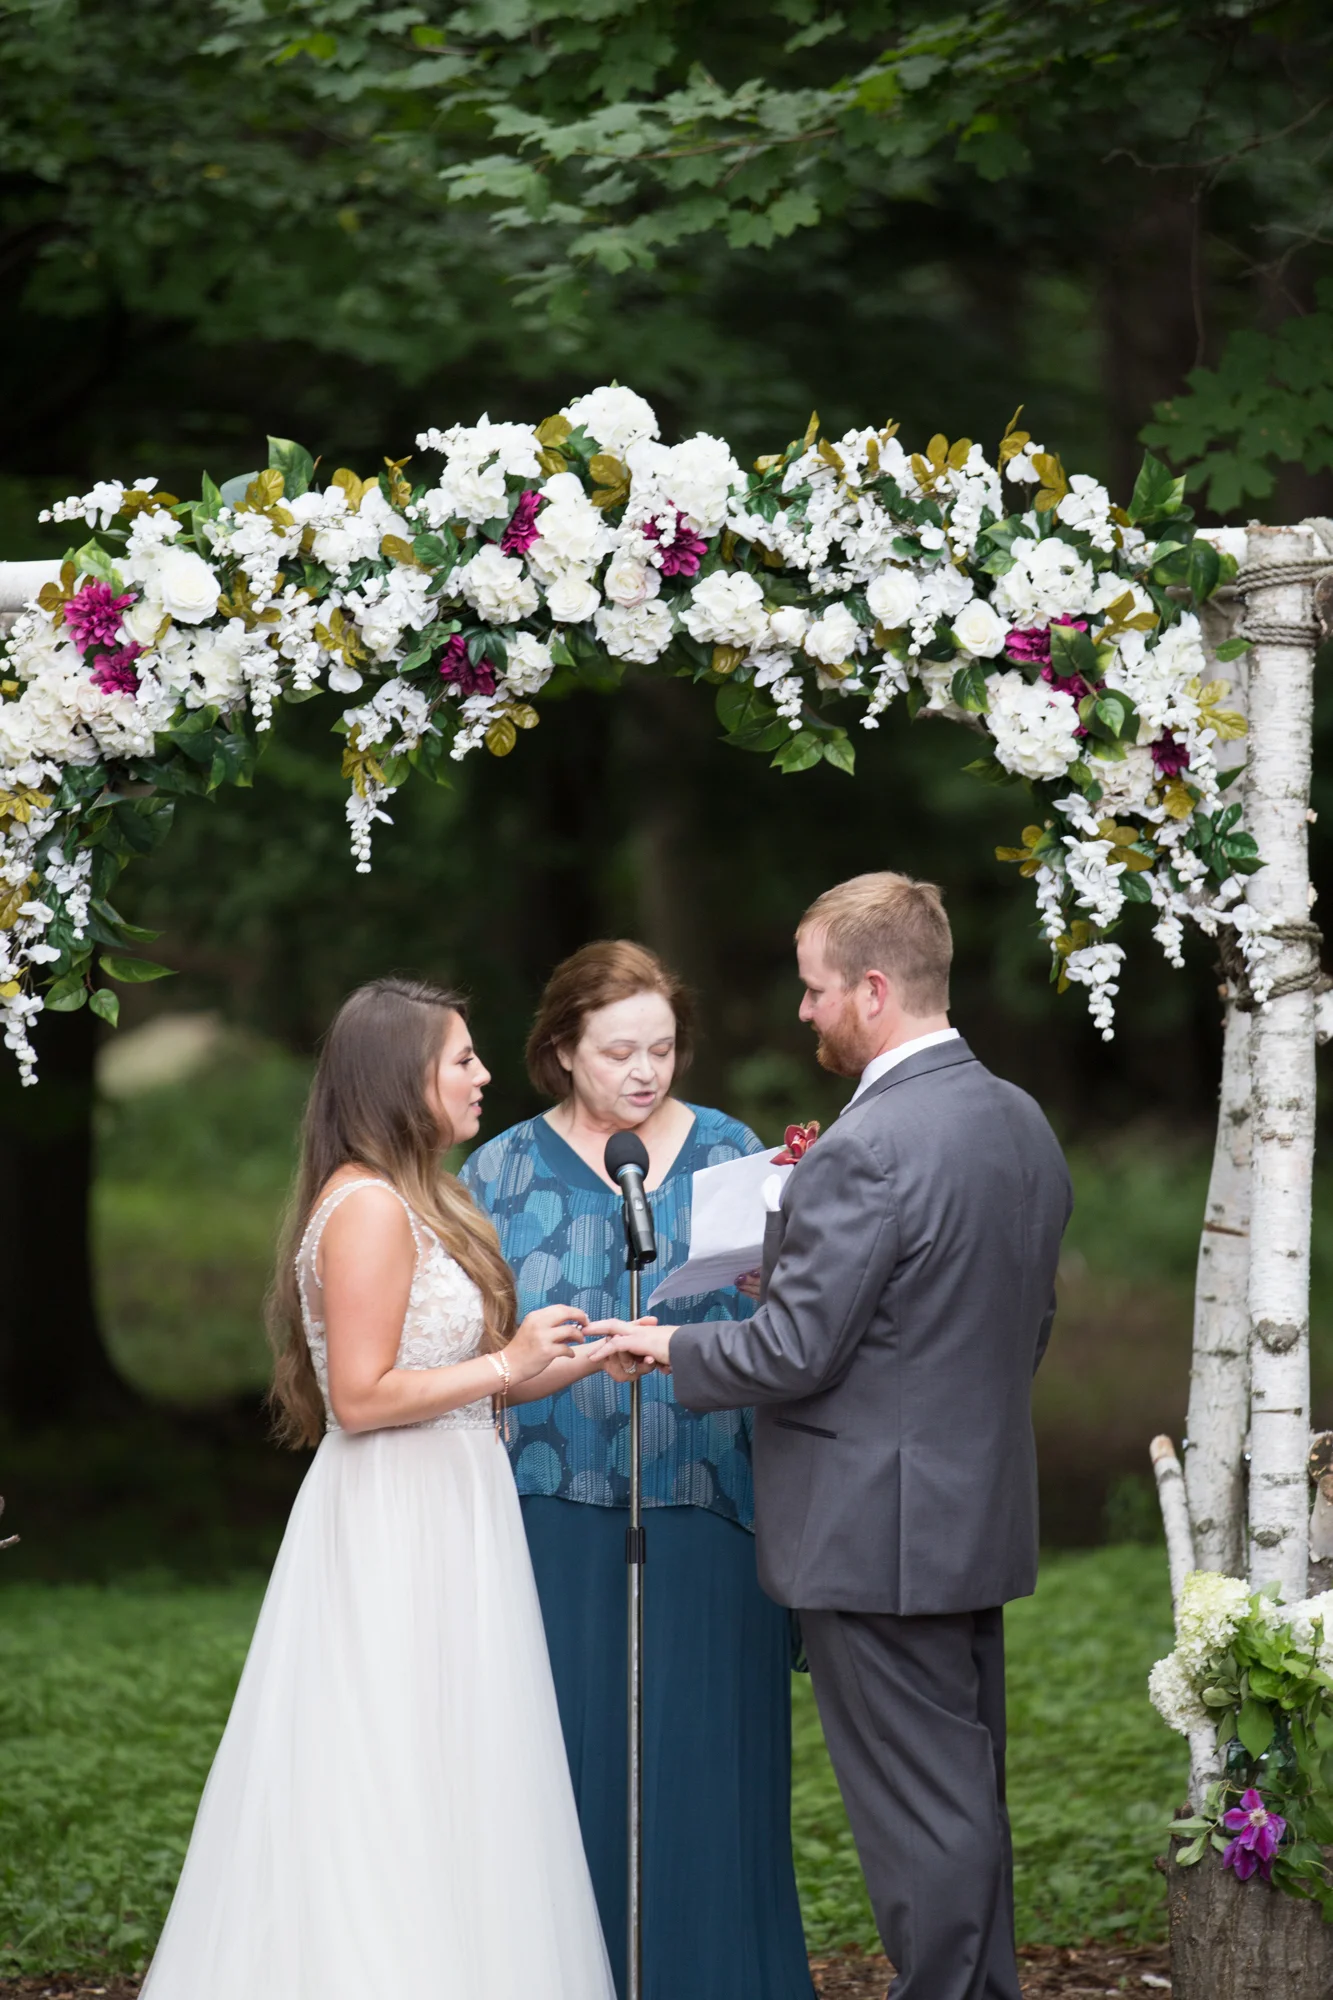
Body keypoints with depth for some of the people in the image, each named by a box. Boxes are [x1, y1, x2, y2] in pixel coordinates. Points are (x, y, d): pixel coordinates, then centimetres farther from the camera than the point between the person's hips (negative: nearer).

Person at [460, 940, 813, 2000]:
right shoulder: (505, 1170, 7)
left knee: (707, 1760, 1)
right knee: (574, 1765, -1)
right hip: (560, 1521, 0)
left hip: (703, 1515, 0)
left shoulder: (730, 1151, 8)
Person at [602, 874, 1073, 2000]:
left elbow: (792, 1352, -19)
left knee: (920, 1814, -1)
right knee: (970, 1797, 17)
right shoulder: (1022, 1124, 7)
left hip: (879, 1537, -9)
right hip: (984, 1517, 9)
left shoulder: (865, 1154, -22)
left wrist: (670, 1347, -4)